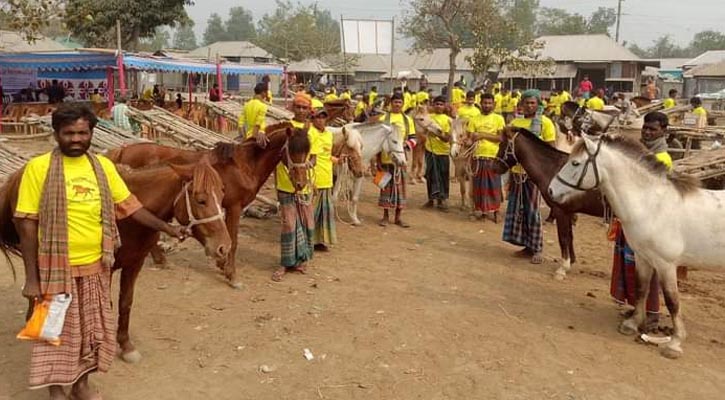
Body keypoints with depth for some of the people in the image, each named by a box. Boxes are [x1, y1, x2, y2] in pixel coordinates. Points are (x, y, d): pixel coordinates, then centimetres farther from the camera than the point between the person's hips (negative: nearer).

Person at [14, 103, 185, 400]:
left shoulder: (103, 165, 1)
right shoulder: (38, 167, -11)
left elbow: (129, 206, 8)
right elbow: (27, 223, -10)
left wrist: (167, 228, 5)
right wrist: (31, 277, -12)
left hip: (96, 266, 4)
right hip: (57, 267, -4)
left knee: (92, 329, 16)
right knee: (57, 331, 10)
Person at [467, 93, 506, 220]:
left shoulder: (499, 119, 2)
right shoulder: (474, 119, 8)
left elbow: (501, 138, -7)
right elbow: (470, 137, 4)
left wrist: (483, 135, -13)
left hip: (493, 157, -1)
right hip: (478, 156, 2)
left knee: (493, 185, 2)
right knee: (478, 184, 6)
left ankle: (493, 210, 10)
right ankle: (479, 209, 15)